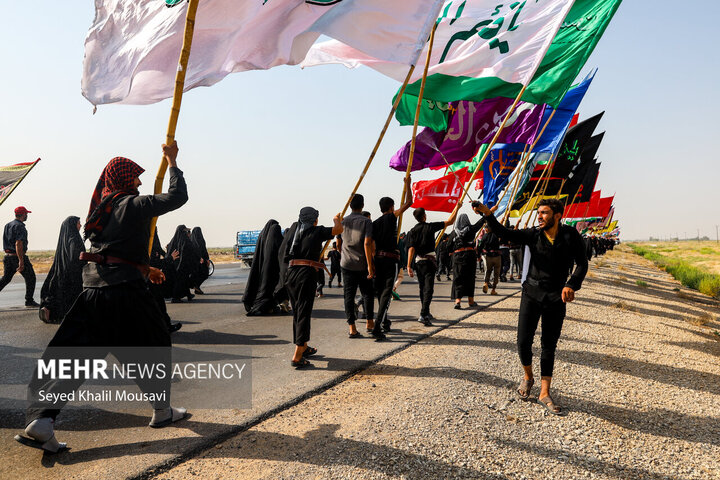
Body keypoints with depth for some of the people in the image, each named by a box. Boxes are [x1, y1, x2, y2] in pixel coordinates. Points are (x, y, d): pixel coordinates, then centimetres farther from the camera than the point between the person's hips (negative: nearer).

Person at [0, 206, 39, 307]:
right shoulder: (20, 227, -16)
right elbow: (18, 244, -24)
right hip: (18, 257, -8)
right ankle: (29, 301, 7)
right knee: (30, 278, 4)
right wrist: (21, 261, -25)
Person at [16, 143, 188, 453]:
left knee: (71, 352, 5)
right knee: (155, 344, 10)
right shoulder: (134, 204, -5)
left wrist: (144, 269, 27)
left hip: (93, 286, 7)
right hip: (125, 289, -7)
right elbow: (178, 197, -2)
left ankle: (41, 418, -6)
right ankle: (162, 410, 19)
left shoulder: (101, 208, 18)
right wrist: (171, 162, 9)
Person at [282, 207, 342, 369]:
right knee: (304, 313, -5)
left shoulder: (294, 229, 16)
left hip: (291, 273, 6)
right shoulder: (317, 231, 1)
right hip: (307, 274, -6)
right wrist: (336, 220, 26)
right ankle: (297, 357, -11)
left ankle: (304, 348, 34)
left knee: (297, 312, 17)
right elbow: (339, 229, 4)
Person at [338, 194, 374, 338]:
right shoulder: (366, 221, -7)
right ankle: (370, 323, 24)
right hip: (362, 264, -2)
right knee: (367, 293, 14)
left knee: (349, 295, 3)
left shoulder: (343, 221, 5)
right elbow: (367, 243, -16)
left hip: (347, 264, 2)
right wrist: (370, 265, -16)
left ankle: (352, 328, 0)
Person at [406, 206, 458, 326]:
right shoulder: (430, 227, -5)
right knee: (428, 288, -9)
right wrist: (457, 208, 11)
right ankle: (423, 315, -22)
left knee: (422, 288, 17)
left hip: (418, 261, 4)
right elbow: (450, 222, 0)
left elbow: (411, 249, -6)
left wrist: (409, 266, -7)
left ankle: (426, 313, 28)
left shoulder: (412, 231, 2)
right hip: (429, 261, -4)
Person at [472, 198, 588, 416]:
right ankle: (527, 377, 27)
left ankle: (544, 393, 14)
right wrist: (488, 215, -27)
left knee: (549, 346, 5)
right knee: (523, 341, -2)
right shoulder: (533, 235, -1)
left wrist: (571, 285, -24)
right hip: (532, 294, 1)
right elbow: (504, 233, -11)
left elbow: (582, 264, -6)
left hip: (556, 298, -1)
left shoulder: (570, 235, -3)